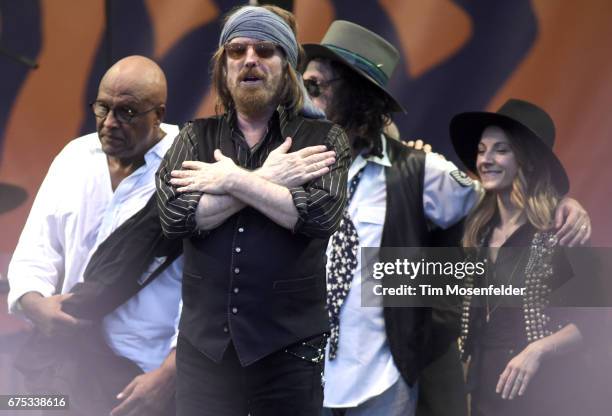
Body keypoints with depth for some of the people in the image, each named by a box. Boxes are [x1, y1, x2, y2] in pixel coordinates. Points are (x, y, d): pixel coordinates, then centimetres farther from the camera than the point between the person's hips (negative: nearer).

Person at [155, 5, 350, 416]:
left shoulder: (323, 138, 3)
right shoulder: (195, 137, 9)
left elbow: (321, 213, -15)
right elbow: (174, 215, -8)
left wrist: (235, 181, -11)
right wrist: (267, 179, -10)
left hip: (288, 346, -2)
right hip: (204, 342, 2)